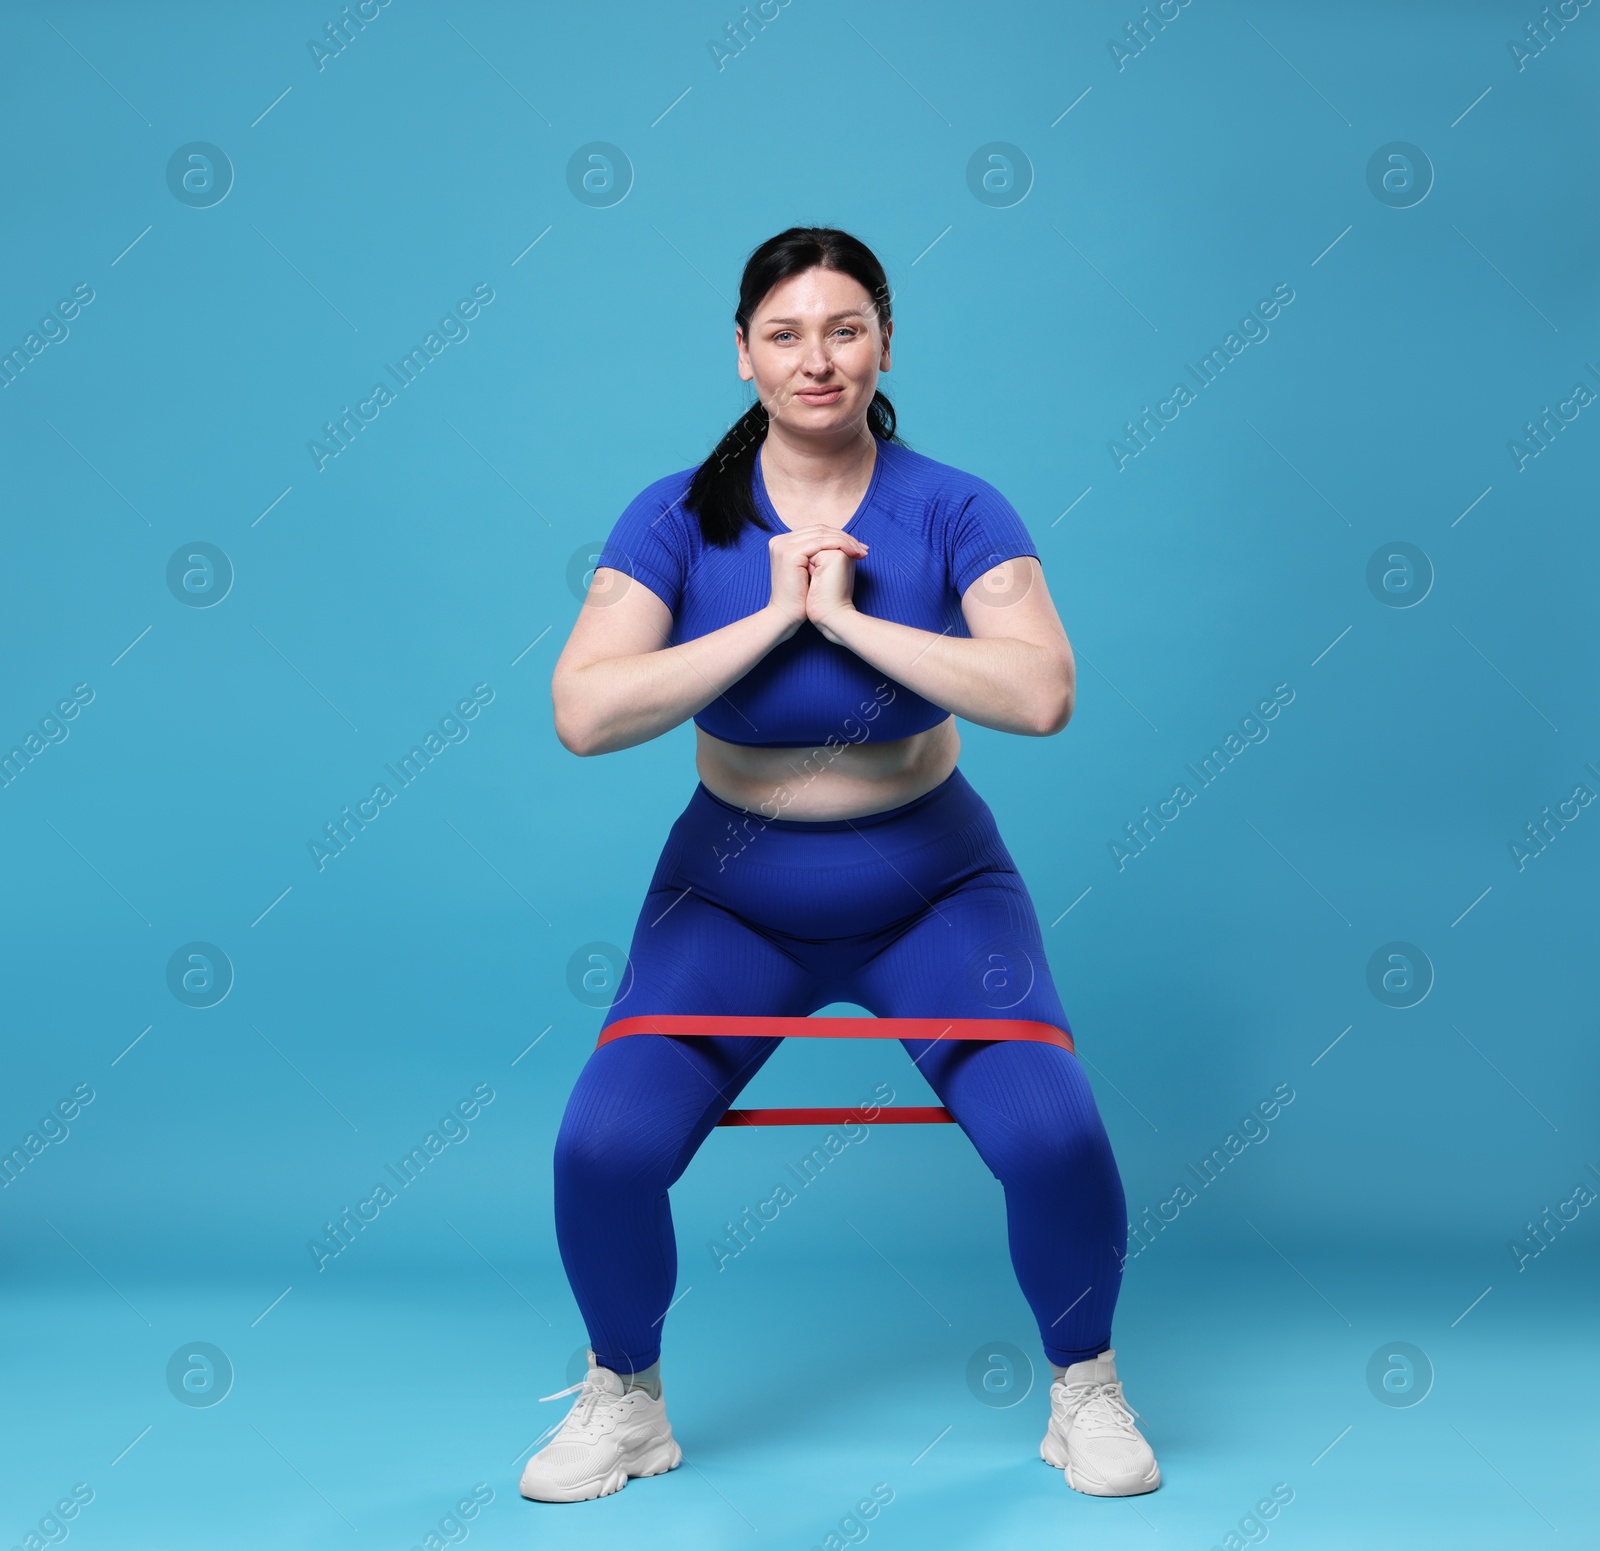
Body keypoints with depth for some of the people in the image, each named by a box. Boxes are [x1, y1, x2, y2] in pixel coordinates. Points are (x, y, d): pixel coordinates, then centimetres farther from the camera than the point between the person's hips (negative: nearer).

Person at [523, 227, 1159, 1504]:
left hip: (934, 887, 0)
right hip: (735, 896, 1)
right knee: (603, 1149, -20)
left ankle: (1086, 1388, 10)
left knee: (1056, 1139, -22)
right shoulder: (680, 517, -7)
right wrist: (772, 616, -23)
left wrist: (850, 618, -25)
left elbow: (1043, 694, -25)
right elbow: (584, 713, -21)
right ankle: (624, 1397, 11)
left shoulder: (955, 513, -9)